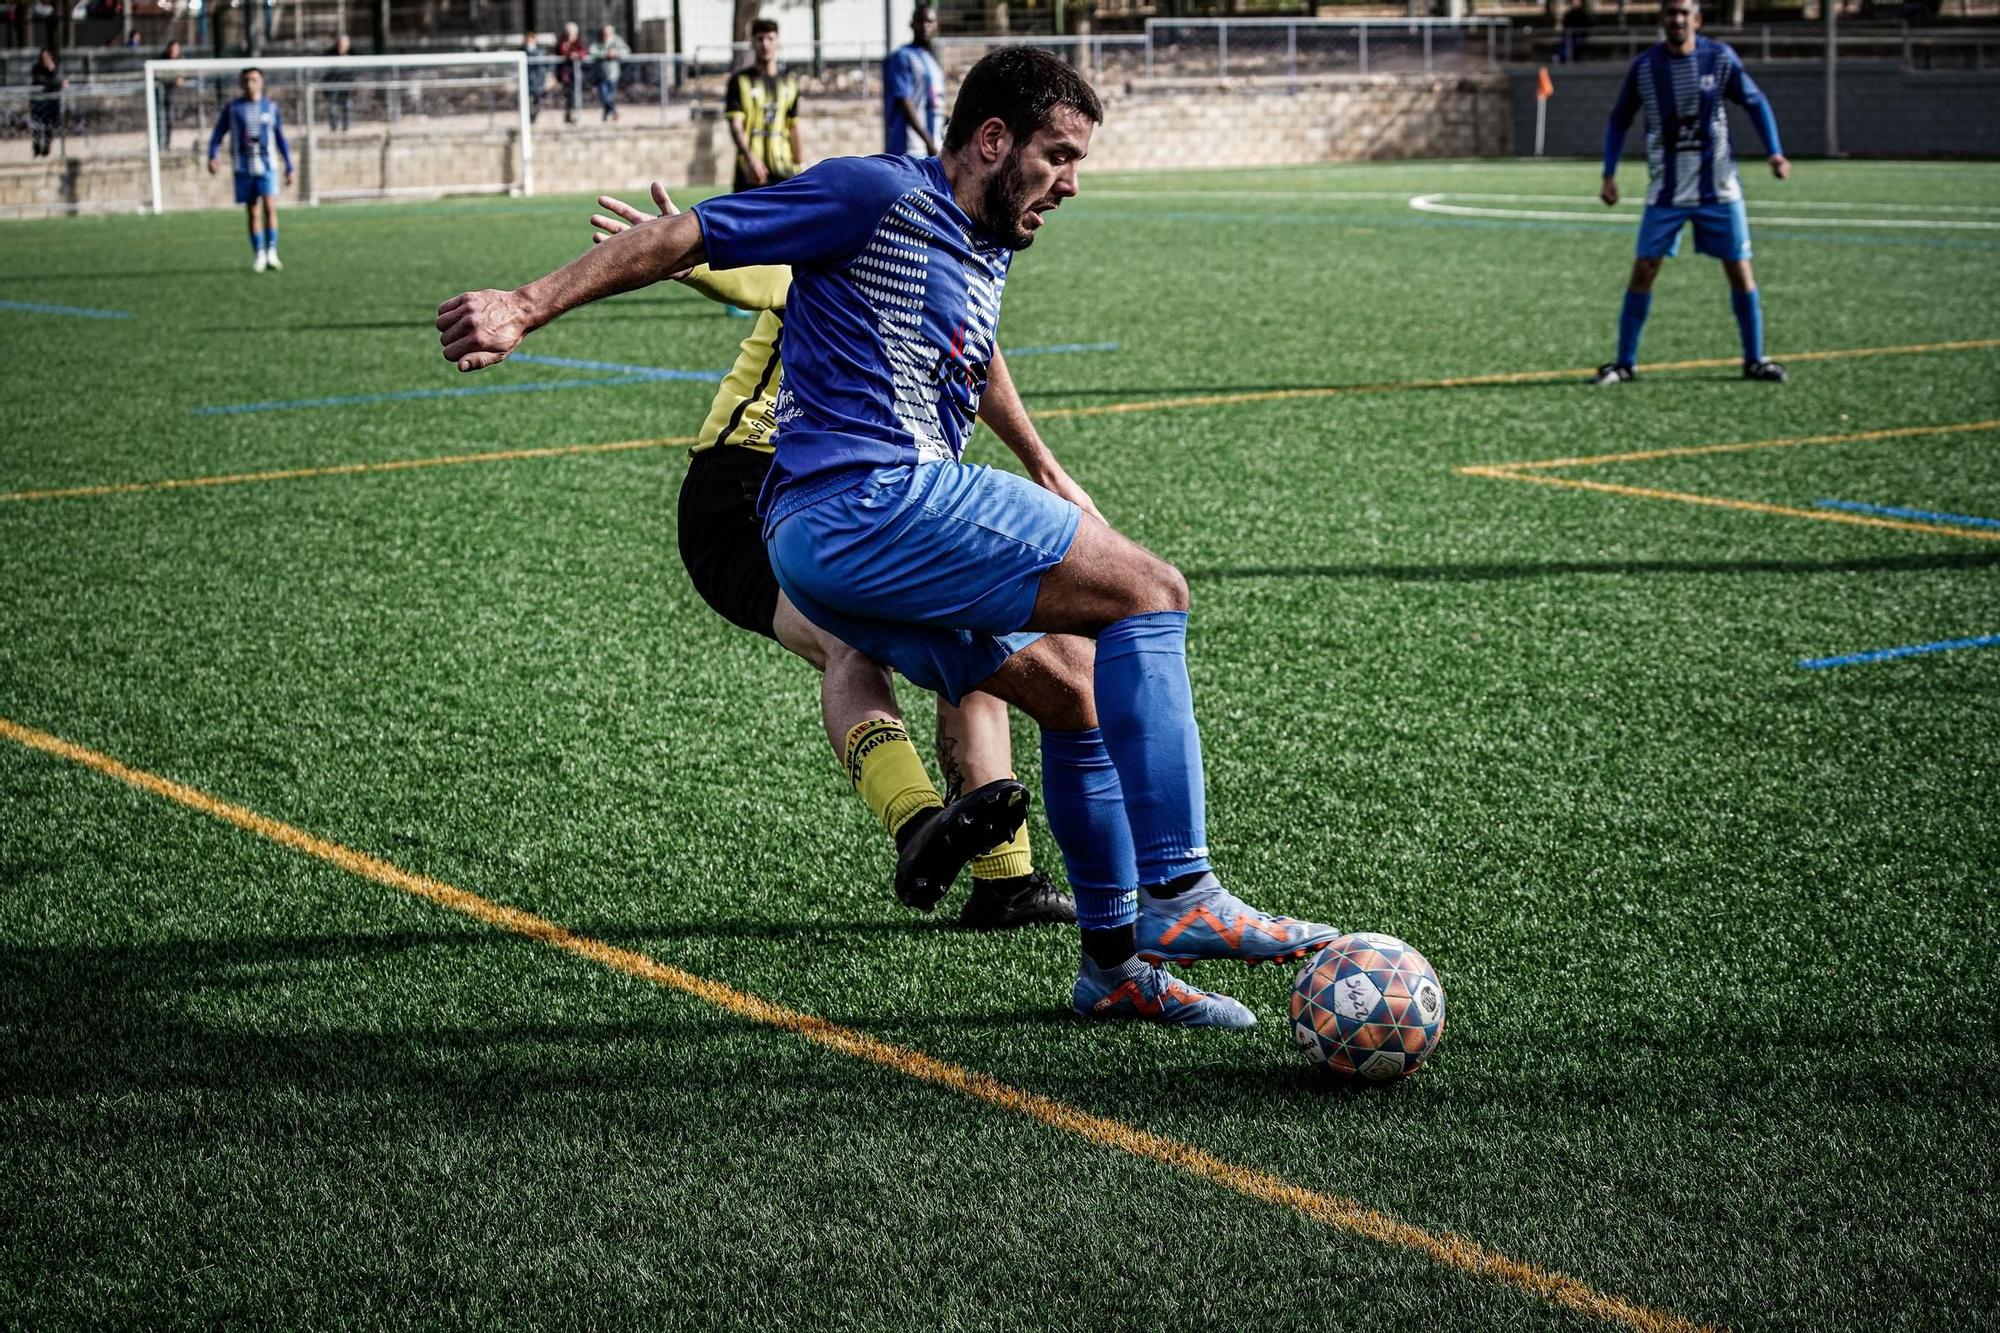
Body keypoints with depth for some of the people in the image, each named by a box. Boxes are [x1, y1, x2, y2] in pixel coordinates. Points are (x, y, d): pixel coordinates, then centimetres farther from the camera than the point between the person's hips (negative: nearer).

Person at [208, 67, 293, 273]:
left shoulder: (271, 107, 7)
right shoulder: (232, 108, 3)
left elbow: (281, 139, 14)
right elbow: (218, 135, 6)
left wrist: (289, 167, 12)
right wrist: (212, 157, -11)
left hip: (267, 166, 0)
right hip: (243, 169, 0)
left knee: (270, 207, -17)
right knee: (252, 212, 2)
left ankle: (272, 253, -12)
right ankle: (260, 256, 10)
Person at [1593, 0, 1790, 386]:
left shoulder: (1719, 58, -5)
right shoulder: (1645, 66, -4)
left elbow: (1755, 103, 6)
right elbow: (1619, 121, 8)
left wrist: (1775, 152, -6)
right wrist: (1609, 174, -2)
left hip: (1718, 190, 0)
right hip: (1665, 192, 0)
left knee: (1740, 271, 0)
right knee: (1643, 271, -7)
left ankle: (1754, 360, 15)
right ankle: (1624, 363, 4)